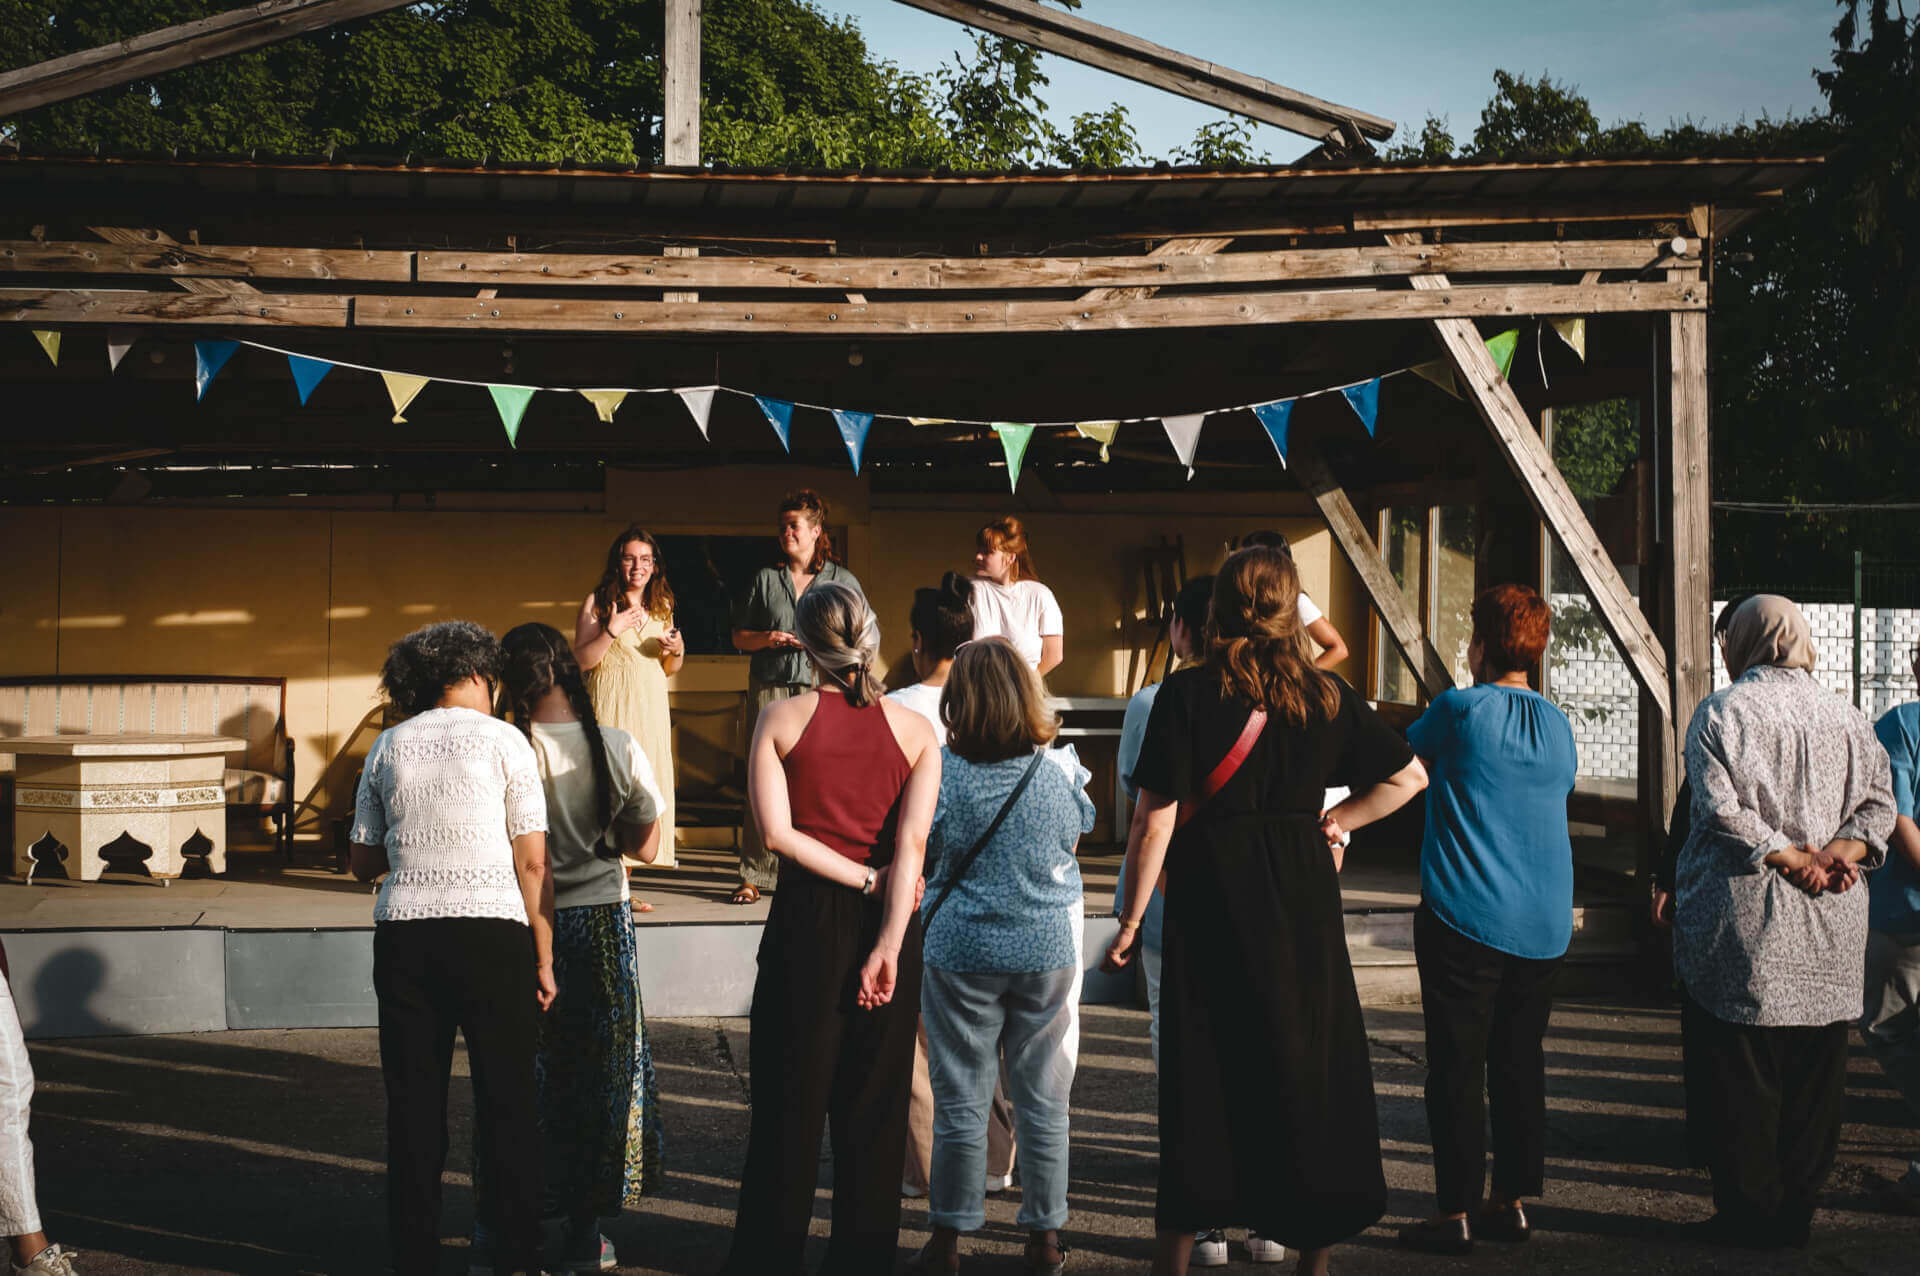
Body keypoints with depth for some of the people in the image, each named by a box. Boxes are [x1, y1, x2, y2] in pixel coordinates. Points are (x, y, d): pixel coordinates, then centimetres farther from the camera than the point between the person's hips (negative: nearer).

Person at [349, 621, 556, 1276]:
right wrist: (544, 959, 2)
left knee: (413, 1106, 9)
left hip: (403, 934, 3)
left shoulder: (387, 747, 10)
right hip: (492, 929, -3)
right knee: (506, 1104, 5)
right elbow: (532, 862, -2)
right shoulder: (504, 741, 1)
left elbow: (362, 861, 13)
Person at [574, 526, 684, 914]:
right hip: (610, 707, -6)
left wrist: (677, 650, -1)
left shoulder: (661, 606, 13)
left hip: (651, 708, 6)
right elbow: (580, 661, -8)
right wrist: (612, 630, -18)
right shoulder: (598, 603, -3)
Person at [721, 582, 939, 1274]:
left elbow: (777, 833, -13)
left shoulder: (782, 718, -4)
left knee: (791, 1094, 8)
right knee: (874, 1101, 10)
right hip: (888, 920, 1)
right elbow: (912, 841, -12)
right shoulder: (915, 730, -1)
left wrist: (862, 879, -8)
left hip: (806, 915, -1)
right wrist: (889, 944, -16)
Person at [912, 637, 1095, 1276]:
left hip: (962, 954, -1)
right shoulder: (1055, 774, -5)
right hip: (1046, 952, 1)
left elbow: (925, 859, 0)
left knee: (961, 1102, 7)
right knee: (1043, 1102, 11)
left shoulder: (944, 774, -11)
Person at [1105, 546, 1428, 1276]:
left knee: (1201, 1080, 4)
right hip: (1303, 902, 3)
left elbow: (1155, 821, -10)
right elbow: (1408, 776, 10)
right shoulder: (1327, 696, 4)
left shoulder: (1187, 695, -7)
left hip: (1211, 899, -2)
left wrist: (1133, 920, -3)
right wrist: (1334, 824, 12)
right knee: (1310, 1064, 11)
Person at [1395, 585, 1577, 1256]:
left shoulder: (1459, 709, -9)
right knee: (1520, 1062, 12)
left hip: (1465, 917, -6)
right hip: (1544, 923, 6)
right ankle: (1514, 1200, 17)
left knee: (1458, 1067, -1)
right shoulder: (1558, 723, 8)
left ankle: (1456, 1211, 0)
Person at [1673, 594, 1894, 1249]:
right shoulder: (1844, 717, 10)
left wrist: (1792, 858, -10)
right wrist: (1840, 851, -6)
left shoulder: (1721, 711, -5)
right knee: (1814, 1069, 11)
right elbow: (1879, 800, 6)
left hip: (1743, 921, -5)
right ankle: (1797, 1211, 15)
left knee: (1737, 1072, 3)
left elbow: (1723, 810, -15)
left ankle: (1750, 1213, 5)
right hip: (1830, 926, 5)